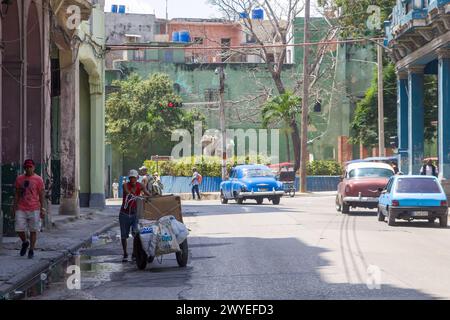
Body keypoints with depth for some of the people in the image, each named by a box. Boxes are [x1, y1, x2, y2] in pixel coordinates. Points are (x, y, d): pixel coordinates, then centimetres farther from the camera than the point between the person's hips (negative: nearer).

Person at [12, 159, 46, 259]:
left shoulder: (38, 179, -2)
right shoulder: (19, 179, 8)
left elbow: (41, 195, -1)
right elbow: (17, 194, 13)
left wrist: (42, 209, -5)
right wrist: (14, 207, 10)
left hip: (34, 209, -3)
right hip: (21, 209, 3)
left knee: (33, 230, 2)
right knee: (19, 229, -2)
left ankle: (31, 250, 13)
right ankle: (25, 243, 26)